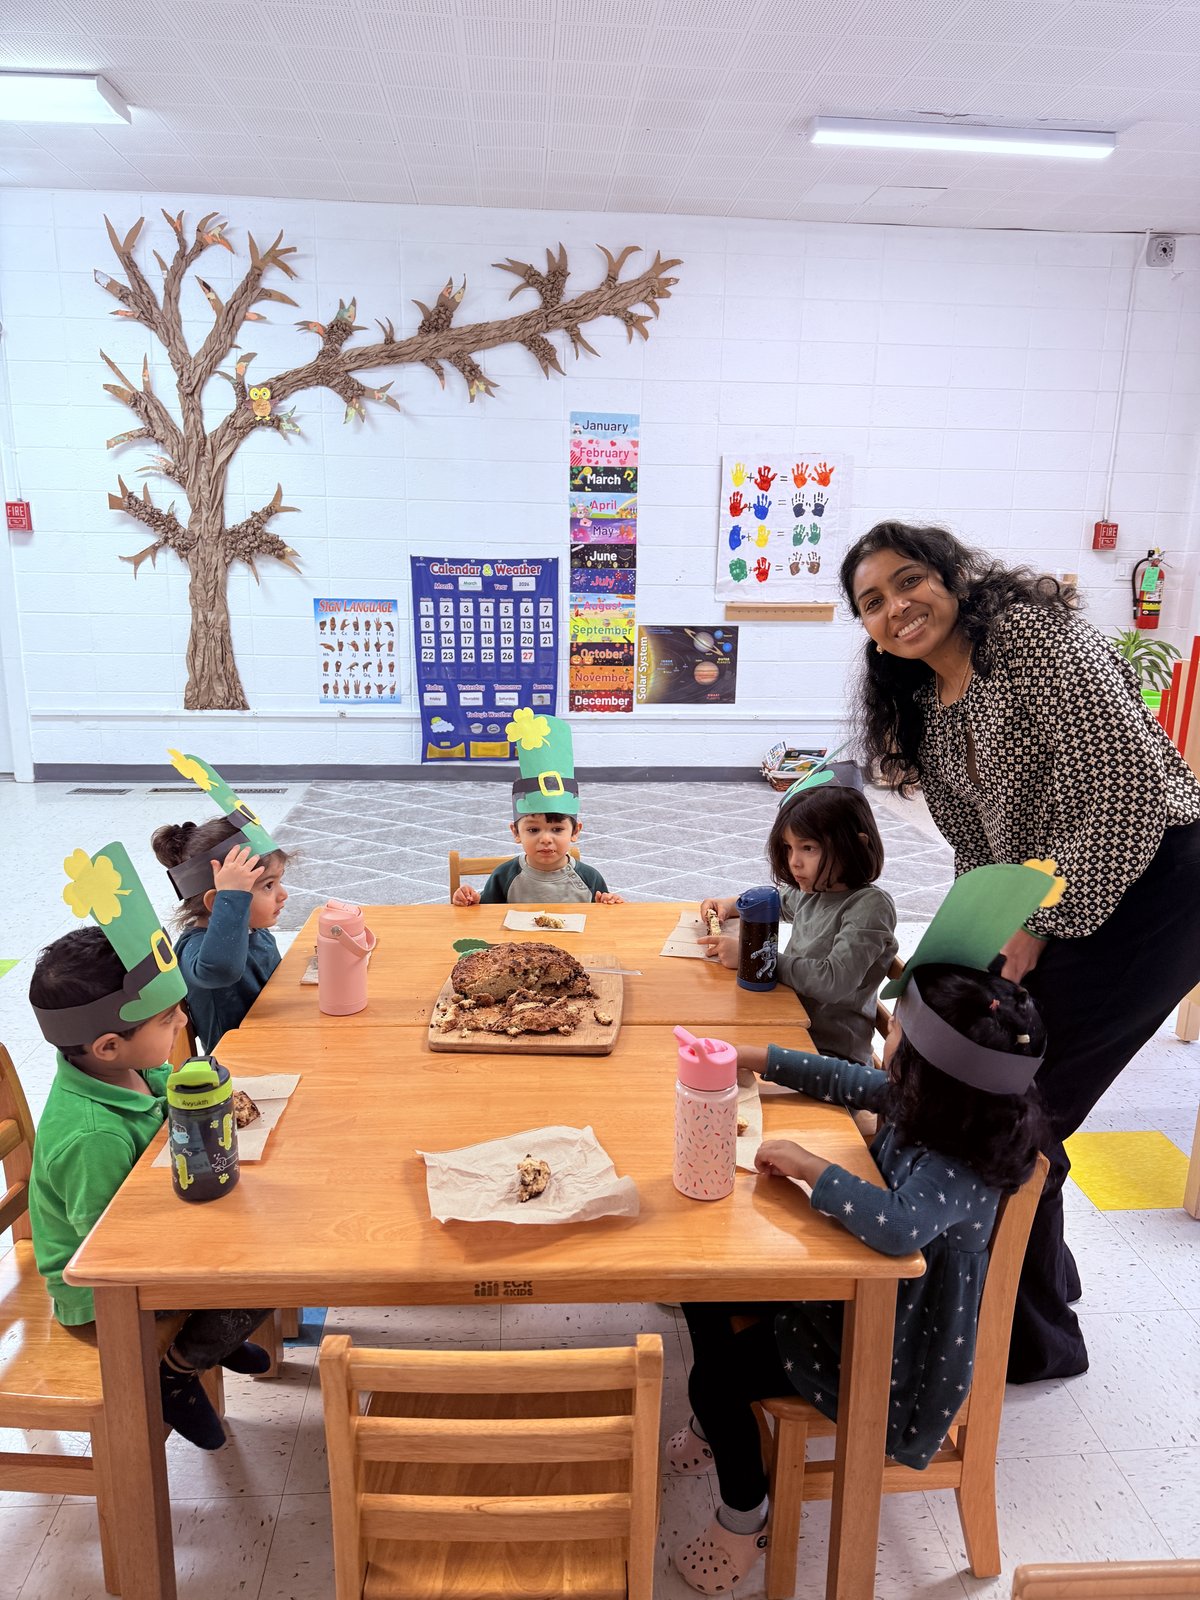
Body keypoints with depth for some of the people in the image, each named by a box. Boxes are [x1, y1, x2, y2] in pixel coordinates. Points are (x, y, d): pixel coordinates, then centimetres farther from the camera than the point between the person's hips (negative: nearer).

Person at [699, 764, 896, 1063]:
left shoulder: (870, 906, -16)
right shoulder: (815, 891, 6)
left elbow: (834, 981, -26)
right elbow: (781, 900, 30)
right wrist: (731, 905, 11)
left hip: (832, 1051, -7)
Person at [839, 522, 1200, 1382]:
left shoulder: (1034, 632, -16)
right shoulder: (923, 709, 9)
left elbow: (1130, 791, -22)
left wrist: (1037, 924, -19)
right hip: (1046, 905, 8)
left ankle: (1037, 1341, 21)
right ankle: (1043, 1284, 38)